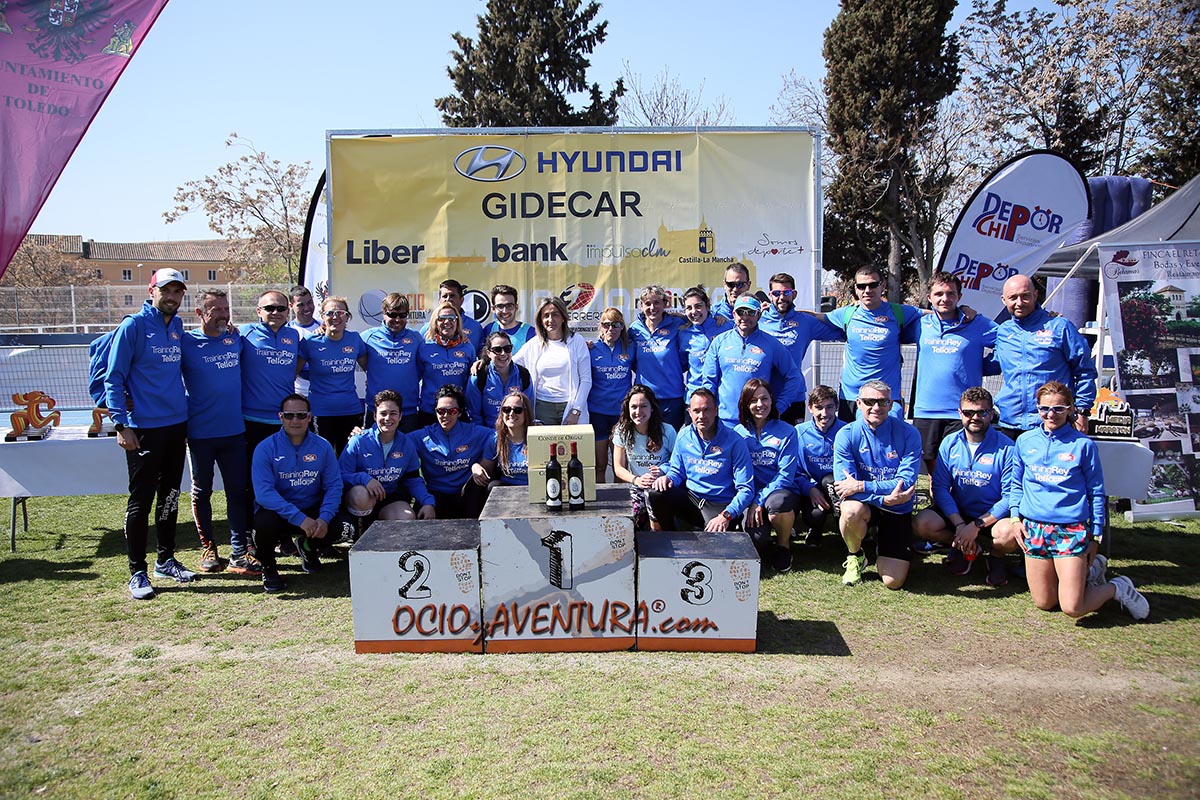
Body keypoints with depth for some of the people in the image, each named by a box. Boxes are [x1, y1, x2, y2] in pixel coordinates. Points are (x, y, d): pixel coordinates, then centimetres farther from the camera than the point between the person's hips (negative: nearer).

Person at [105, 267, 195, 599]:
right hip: (144, 428, -6)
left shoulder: (178, 326, 9)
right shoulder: (133, 326, -8)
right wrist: (121, 423, -16)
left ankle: (166, 559, 27)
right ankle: (137, 572, 9)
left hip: (177, 425, 6)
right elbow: (113, 378, -10)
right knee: (141, 500, 0)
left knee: (170, 496, 14)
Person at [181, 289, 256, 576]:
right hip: (200, 433, -3)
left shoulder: (235, 339, 6)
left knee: (238, 491, 4)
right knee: (202, 492, 11)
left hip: (234, 430, 3)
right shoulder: (186, 343, -6)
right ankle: (208, 548, 26)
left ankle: (239, 553, 9)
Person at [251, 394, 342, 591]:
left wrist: (324, 518, -23)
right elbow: (264, 493, -19)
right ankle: (268, 568, 1)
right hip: (277, 512, -3)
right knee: (265, 523, -36)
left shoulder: (322, 447, -2)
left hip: (312, 511, 3)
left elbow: (334, 485, -5)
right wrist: (299, 518, -29)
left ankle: (307, 546, 17)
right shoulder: (266, 449, -10)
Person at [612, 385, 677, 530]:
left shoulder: (667, 431, -3)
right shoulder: (622, 431, 2)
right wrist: (636, 480, -16)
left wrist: (664, 470, -18)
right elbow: (618, 468, 3)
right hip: (635, 487, 1)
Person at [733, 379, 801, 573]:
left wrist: (760, 500, -17)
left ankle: (783, 544, -5)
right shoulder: (738, 433, 7)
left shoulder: (786, 432, 0)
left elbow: (786, 475, -7)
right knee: (756, 537, -29)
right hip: (751, 496, 1)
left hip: (778, 492, -1)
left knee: (778, 502, -39)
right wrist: (750, 502, -12)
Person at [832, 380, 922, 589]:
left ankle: (883, 551, 28)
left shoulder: (908, 434, -11)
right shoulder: (847, 435, -11)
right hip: (863, 504, 0)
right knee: (851, 510, -38)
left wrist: (862, 486, -27)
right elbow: (844, 484, -19)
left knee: (893, 581, -9)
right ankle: (855, 557, -4)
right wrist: (885, 498, -30)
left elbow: (906, 482, -19)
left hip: (898, 510, 0)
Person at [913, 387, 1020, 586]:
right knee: (922, 524, -25)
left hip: (992, 516, -2)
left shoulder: (1006, 447, -11)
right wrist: (959, 524, -19)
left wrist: (977, 525, -23)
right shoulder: (950, 443, -1)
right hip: (957, 512, 3)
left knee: (1009, 534, -35)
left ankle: (996, 555, 5)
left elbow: (1011, 496, -15)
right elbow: (940, 487, -6)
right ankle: (966, 547, 4)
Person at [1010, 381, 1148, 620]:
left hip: (1072, 529, -3)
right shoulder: (1025, 441, 7)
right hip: (1034, 527, 4)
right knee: (1044, 603, 6)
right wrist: (1016, 517, 4)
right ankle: (1088, 573, 30)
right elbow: (1017, 484, 16)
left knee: (1072, 608, -11)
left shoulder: (1083, 445, -2)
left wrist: (1096, 536, 1)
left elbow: (1096, 493, 3)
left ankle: (1117, 587, 17)